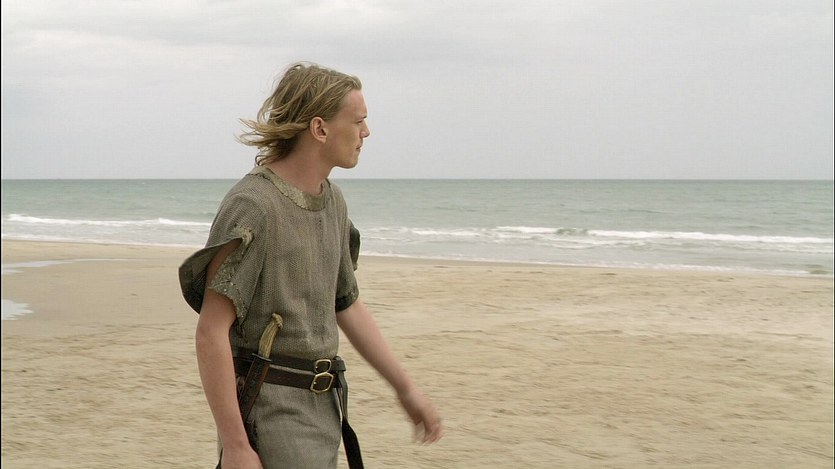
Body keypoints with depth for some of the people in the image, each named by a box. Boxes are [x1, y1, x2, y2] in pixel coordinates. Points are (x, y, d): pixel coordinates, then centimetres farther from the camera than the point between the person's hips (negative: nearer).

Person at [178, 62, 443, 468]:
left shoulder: (332, 201, 11)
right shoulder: (252, 206, -17)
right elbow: (211, 333, -20)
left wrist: (406, 389, 19)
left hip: (323, 406, 9)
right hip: (271, 414, -8)